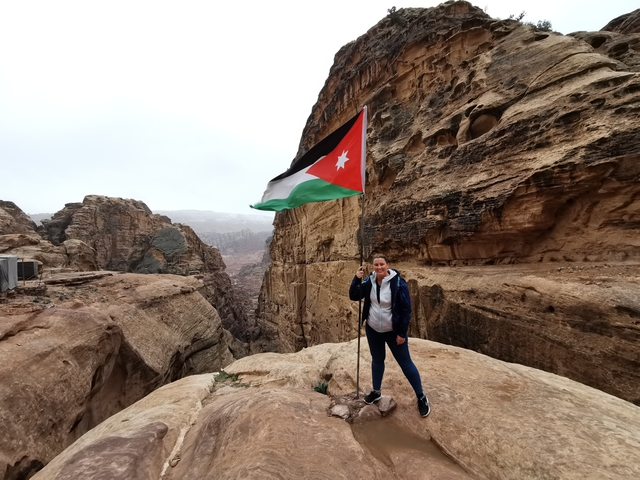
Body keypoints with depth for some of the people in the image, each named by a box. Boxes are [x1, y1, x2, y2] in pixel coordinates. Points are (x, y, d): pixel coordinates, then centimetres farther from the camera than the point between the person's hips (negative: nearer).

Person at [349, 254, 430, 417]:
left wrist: (402, 333, -14)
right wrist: (357, 279, -18)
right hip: (373, 330, 4)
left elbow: (406, 309, -15)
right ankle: (376, 391, 41)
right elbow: (354, 296, -3)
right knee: (377, 360, 21)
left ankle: (421, 397, 26)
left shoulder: (398, 283, -20)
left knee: (405, 363, 8)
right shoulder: (369, 281, -7)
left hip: (394, 331, -4)